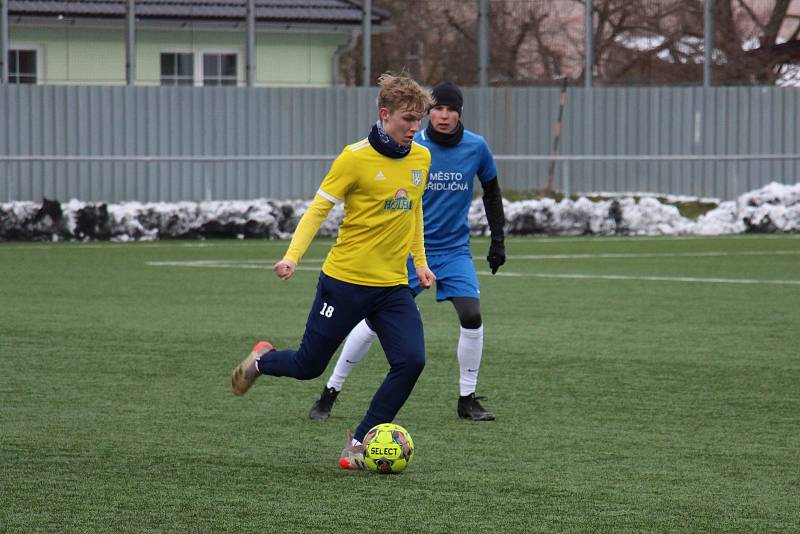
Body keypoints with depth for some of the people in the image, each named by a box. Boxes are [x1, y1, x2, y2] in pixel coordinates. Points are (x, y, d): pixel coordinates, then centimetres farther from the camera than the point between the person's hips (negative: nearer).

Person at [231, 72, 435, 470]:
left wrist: (420, 262, 20)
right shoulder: (356, 158, -13)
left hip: (393, 286, 5)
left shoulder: (421, 158, 5)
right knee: (308, 366, 5)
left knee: (411, 361, -14)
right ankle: (261, 361, 40)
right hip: (345, 281, -5)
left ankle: (359, 443, 0)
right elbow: (318, 209, -10)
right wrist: (292, 256, -21)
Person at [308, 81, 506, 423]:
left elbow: (491, 192, 12)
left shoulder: (476, 148, -4)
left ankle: (467, 400, 3)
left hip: (455, 250, 2)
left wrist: (498, 240, 10)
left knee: (472, 317, -14)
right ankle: (330, 392, 8)